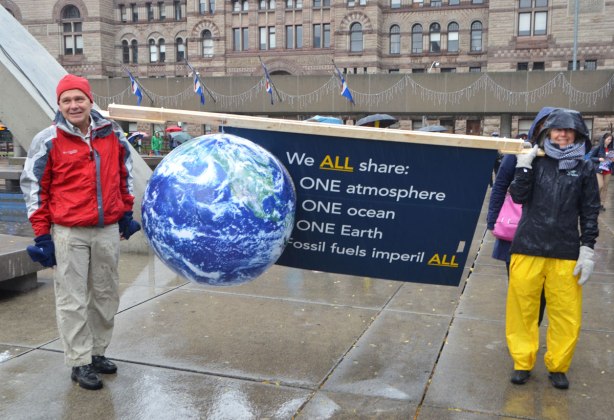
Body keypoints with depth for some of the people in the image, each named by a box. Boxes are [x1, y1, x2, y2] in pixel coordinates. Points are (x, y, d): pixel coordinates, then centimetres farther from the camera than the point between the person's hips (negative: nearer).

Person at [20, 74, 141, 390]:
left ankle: (97, 352, 29)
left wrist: (126, 213, 18)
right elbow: (34, 187, -1)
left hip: (108, 230, 4)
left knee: (106, 296, 13)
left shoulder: (112, 135, 5)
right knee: (73, 301, 3)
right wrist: (41, 234, -3)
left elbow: (124, 175, 19)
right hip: (68, 233, -4)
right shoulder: (48, 141, -5)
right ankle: (80, 363, 15)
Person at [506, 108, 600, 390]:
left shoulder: (584, 169, 7)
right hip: (528, 248, 0)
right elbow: (518, 196, -5)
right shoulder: (535, 162, 6)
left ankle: (557, 366, 23)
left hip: (566, 253, 0)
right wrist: (524, 168, -15)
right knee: (522, 306, 6)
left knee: (567, 313, 3)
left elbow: (589, 213, 6)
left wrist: (588, 248, 0)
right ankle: (523, 362, 23)